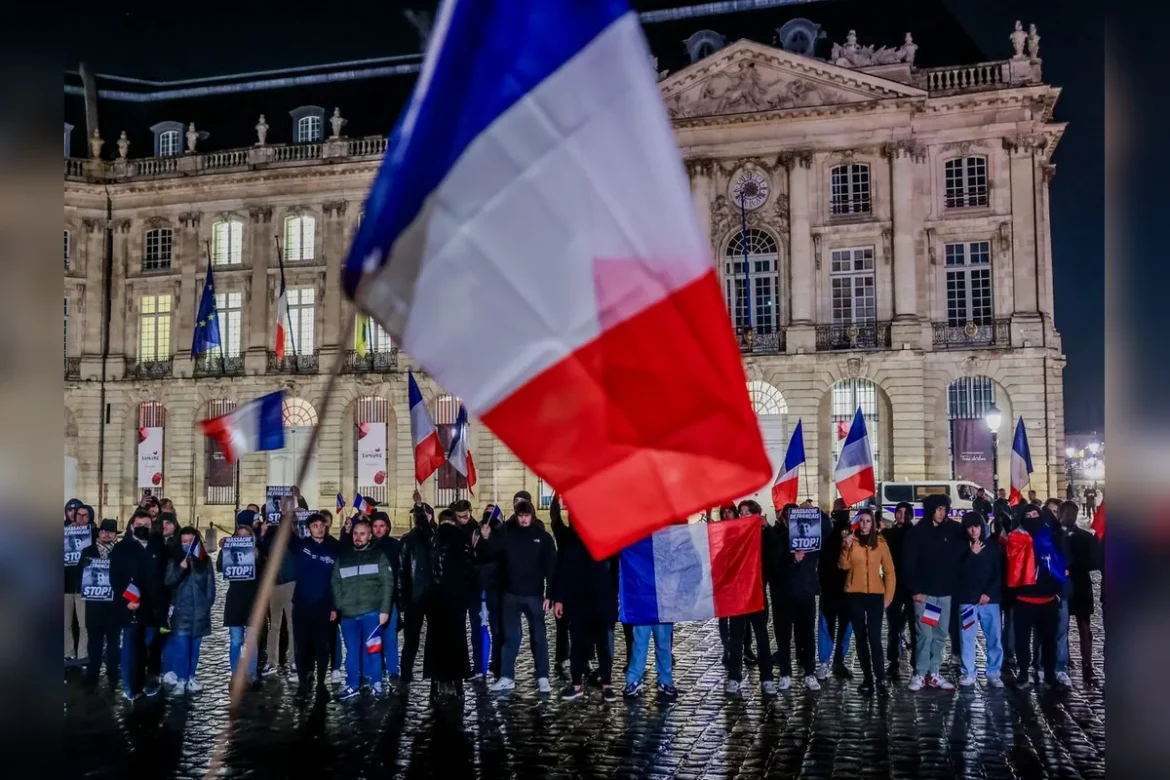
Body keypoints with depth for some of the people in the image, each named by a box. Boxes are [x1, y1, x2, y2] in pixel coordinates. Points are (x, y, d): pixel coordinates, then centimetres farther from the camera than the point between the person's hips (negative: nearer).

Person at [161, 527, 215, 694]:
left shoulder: (205, 561, 7)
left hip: (199, 610, 2)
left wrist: (208, 604, 0)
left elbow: (210, 585, 8)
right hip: (181, 610, -2)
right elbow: (168, 582, -4)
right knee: (181, 645, -8)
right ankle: (180, 679, -5)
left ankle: (190, 678, 12)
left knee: (194, 646, 6)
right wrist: (181, 569, -18)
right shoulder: (174, 560, 5)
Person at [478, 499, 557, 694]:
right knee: (510, 636, 8)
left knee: (538, 636, 6)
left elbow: (551, 567, -4)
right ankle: (507, 677, 14)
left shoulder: (542, 536, -2)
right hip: (511, 594, 2)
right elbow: (487, 555, 1)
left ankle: (542, 678, 12)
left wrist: (549, 595, -9)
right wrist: (485, 540, -19)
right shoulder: (507, 533, 1)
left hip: (534, 595, -1)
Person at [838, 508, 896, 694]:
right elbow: (843, 565, -9)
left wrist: (888, 595, 0)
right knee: (861, 637, 6)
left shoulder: (880, 543, 4)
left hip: (876, 595, -1)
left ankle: (880, 678, -3)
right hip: (855, 595, 1)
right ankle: (867, 677, 13)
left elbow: (889, 571, 6)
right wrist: (846, 547, -23)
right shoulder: (850, 541, 3)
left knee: (874, 638, -11)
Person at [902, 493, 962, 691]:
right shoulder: (917, 532, -4)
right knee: (925, 634, -7)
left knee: (940, 635, 8)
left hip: (945, 592, 4)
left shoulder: (951, 530, 6)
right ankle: (920, 674, 2)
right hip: (924, 593, -4)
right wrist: (915, 590, -11)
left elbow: (956, 558, 13)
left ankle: (933, 674, 17)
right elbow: (908, 563, -7)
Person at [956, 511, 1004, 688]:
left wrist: (989, 593, -7)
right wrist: (972, 554, -11)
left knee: (994, 638, 0)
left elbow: (999, 574, 4)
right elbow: (958, 572, -5)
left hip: (989, 599, 1)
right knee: (967, 639, -1)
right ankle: (968, 674, 7)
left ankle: (993, 674, 9)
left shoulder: (992, 547, 6)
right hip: (967, 600, 0)